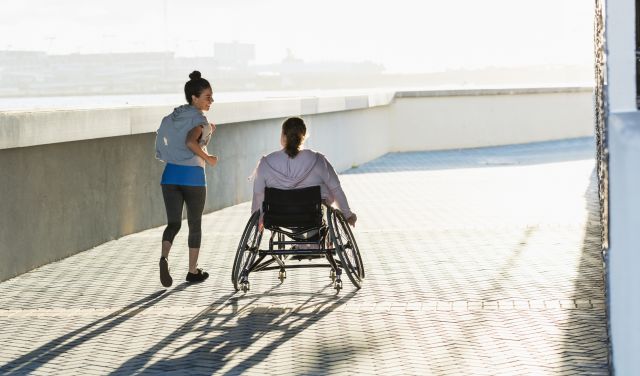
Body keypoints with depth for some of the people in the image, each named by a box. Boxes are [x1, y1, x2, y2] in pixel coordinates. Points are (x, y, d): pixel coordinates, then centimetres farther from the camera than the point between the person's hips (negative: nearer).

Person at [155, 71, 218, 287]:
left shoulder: (173, 117, 12)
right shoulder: (199, 120, -11)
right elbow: (190, 142, -29)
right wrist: (208, 158, -16)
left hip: (171, 174, 5)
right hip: (192, 175, -5)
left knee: (174, 223, 3)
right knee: (195, 224, 11)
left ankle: (164, 257, -26)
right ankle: (193, 271, 20)